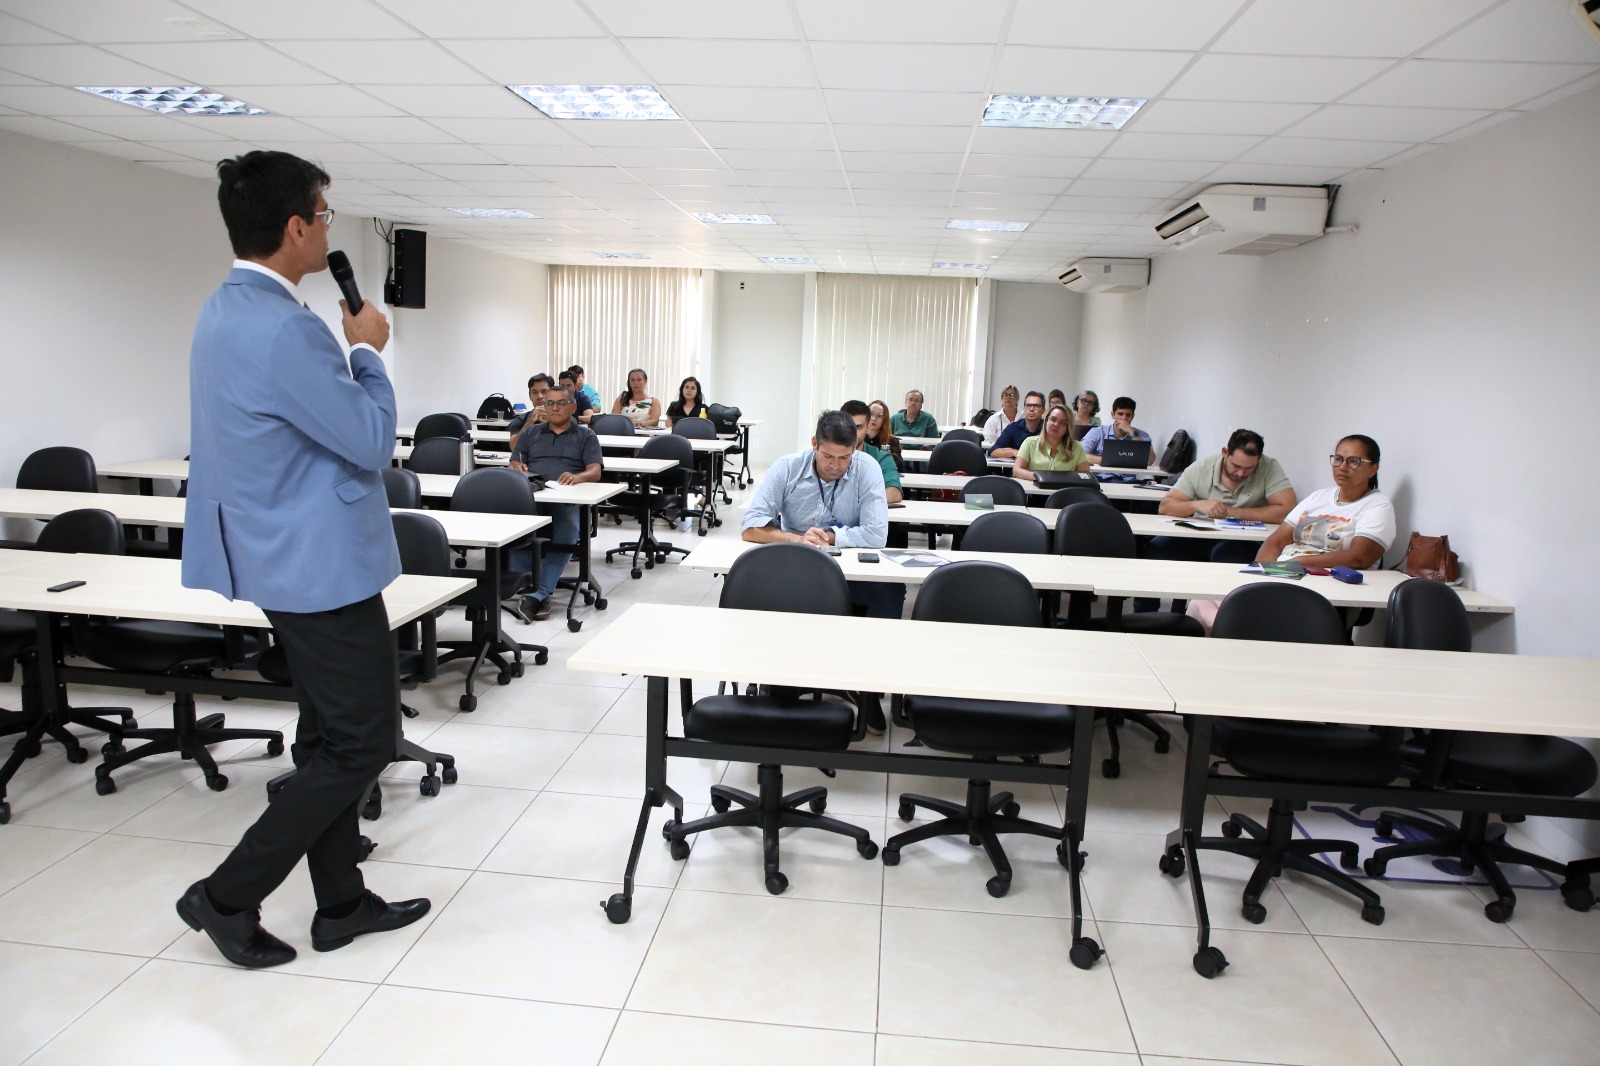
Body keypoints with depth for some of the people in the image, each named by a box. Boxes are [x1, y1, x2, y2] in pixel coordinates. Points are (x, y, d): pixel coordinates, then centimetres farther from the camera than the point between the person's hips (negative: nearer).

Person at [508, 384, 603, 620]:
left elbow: (595, 471, 4)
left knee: (568, 532, -37)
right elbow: (514, 463, 18)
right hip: (530, 496, 2)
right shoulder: (531, 433, 28)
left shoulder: (586, 436, 18)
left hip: (567, 499, -2)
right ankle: (534, 592, -36)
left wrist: (577, 477, -21)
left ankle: (538, 594, -40)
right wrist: (518, 468, -8)